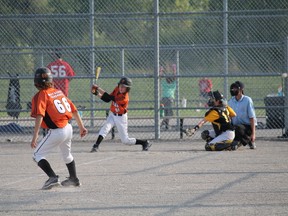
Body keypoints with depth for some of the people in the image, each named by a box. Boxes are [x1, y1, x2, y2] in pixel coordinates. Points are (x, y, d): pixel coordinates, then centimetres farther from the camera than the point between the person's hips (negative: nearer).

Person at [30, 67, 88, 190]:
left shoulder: (41, 95, -11)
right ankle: (74, 179, 44)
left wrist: (35, 136, -27)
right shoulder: (58, 92, 11)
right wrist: (81, 127, 21)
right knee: (67, 155, 30)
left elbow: (40, 115, -23)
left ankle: (53, 178, -14)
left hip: (56, 132, -7)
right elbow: (73, 110, 13)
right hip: (68, 128, 8)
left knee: (37, 156, 1)